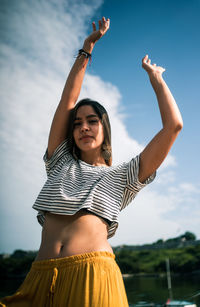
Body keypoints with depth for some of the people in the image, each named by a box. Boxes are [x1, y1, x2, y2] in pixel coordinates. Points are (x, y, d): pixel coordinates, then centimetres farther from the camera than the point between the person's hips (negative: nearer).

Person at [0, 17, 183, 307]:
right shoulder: (60, 163, 19)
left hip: (92, 275, -2)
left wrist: (155, 77, 17)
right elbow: (67, 102, 16)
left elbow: (174, 125, 7)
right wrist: (86, 49, 19)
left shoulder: (122, 176, 12)